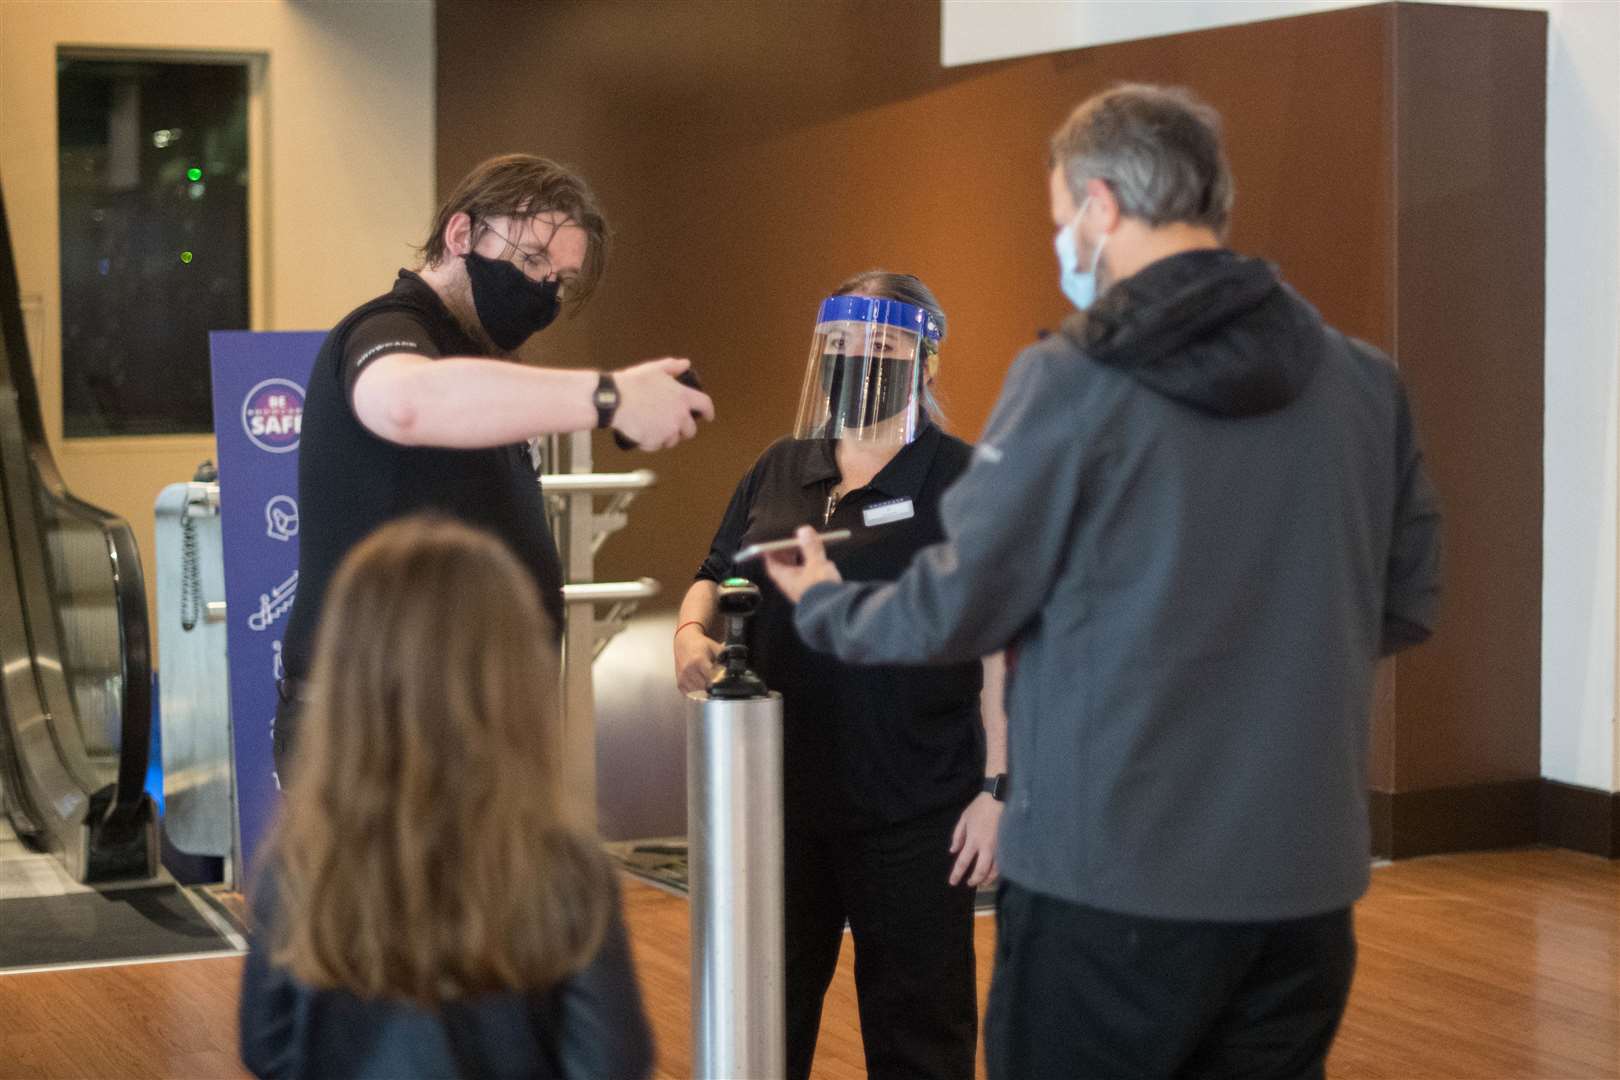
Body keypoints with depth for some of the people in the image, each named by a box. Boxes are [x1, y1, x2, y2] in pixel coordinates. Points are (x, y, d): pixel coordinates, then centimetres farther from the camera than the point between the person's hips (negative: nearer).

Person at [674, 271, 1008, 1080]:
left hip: (915, 807, -5)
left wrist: (997, 787, -13)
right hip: (783, 795, 5)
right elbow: (717, 578, 19)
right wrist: (692, 631, -4)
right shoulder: (779, 471, 10)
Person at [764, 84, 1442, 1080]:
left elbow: (956, 611, -6)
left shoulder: (1074, 381, -12)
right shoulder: (1368, 381, 1)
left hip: (1112, 875, -4)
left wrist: (826, 605, 14)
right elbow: (1407, 603, 9)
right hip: (1308, 880, 5)